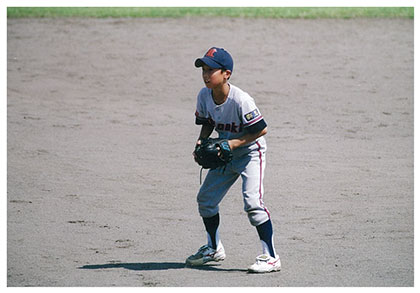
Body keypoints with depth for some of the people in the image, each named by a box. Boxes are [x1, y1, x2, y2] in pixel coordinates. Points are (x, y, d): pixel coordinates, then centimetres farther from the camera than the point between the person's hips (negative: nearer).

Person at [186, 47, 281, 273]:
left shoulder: (240, 100, -30)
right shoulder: (204, 96, -9)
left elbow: (261, 129, -24)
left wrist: (235, 143, -27)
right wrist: (201, 142, -9)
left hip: (250, 152, -8)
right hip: (225, 153, 8)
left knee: (252, 201, -21)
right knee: (206, 198, 12)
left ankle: (270, 257, -17)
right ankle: (214, 248, 33)